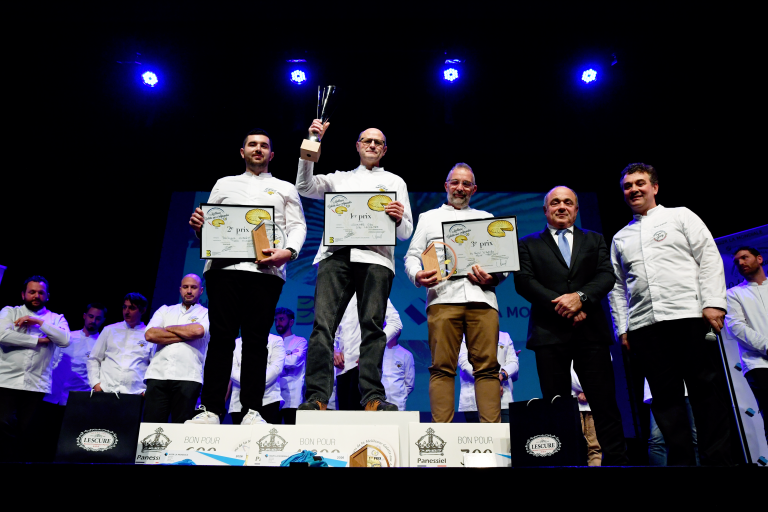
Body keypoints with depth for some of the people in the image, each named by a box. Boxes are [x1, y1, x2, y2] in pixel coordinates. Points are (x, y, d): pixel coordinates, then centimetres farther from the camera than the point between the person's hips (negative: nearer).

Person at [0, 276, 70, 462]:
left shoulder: (56, 318, 13)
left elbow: (65, 340, -6)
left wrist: (39, 322, -8)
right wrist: (38, 340, -5)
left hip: (37, 385, 1)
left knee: (25, 431, 0)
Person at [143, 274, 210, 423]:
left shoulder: (206, 314, 12)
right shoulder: (165, 310, 22)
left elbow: (197, 330, -11)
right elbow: (149, 334, 5)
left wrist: (169, 328, 4)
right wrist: (185, 336, 0)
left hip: (187, 377, -3)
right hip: (157, 375, 3)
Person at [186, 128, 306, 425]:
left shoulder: (285, 188, 22)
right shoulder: (224, 184, 26)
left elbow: (298, 226, 10)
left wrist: (289, 251, -10)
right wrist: (198, 225, -4)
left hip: (266, 269, -1)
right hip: (223, 266, 1)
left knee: (256, 340, -4)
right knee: (221, 337, -5)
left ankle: (251, 409, -1)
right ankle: (211, 409, -3)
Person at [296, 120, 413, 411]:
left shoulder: (394, 181, 26)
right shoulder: (339, 178, 30)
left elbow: (405, 233, 17)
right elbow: (305, 187, 12)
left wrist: (398, 220, -8)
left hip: (375, 258, 0)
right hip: (335, 254, 1)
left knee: (373, 326, -10)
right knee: (323, 323, -13)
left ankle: (373, 398, -11)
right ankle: (317, 397, -16)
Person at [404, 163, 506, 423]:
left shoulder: (486, 219, 26)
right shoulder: (429, 217, 24)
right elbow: (412, 256, 16)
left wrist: (494, 277, -5)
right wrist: (417, 275, -7)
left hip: (482, 298, 1)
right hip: (442, 297, -1)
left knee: (487, 367, -6)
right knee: (442, 367, -6)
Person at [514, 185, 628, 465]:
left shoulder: (595, 240, 19)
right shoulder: (528, 244, 13)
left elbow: (607, 275, 5)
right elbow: (523, 281, 0)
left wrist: (580, 297, -14)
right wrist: (561, 306, -10)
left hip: (591, 330, 1)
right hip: (550, 332, -1)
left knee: (605, 401, -1)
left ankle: (616, 460, 7)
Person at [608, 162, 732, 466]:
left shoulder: (680, 216, 11)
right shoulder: (620, 237, 21)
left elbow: (709, 259, 2)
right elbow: (617, 286, 17)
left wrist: (714, 303, -9)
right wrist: (621, 327, 8)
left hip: (688, 315, -3)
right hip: (643, 325, 3)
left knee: (706, 389, -2)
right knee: (665, 396, 2)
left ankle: (717, 459, 6)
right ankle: (681, 460, 7)